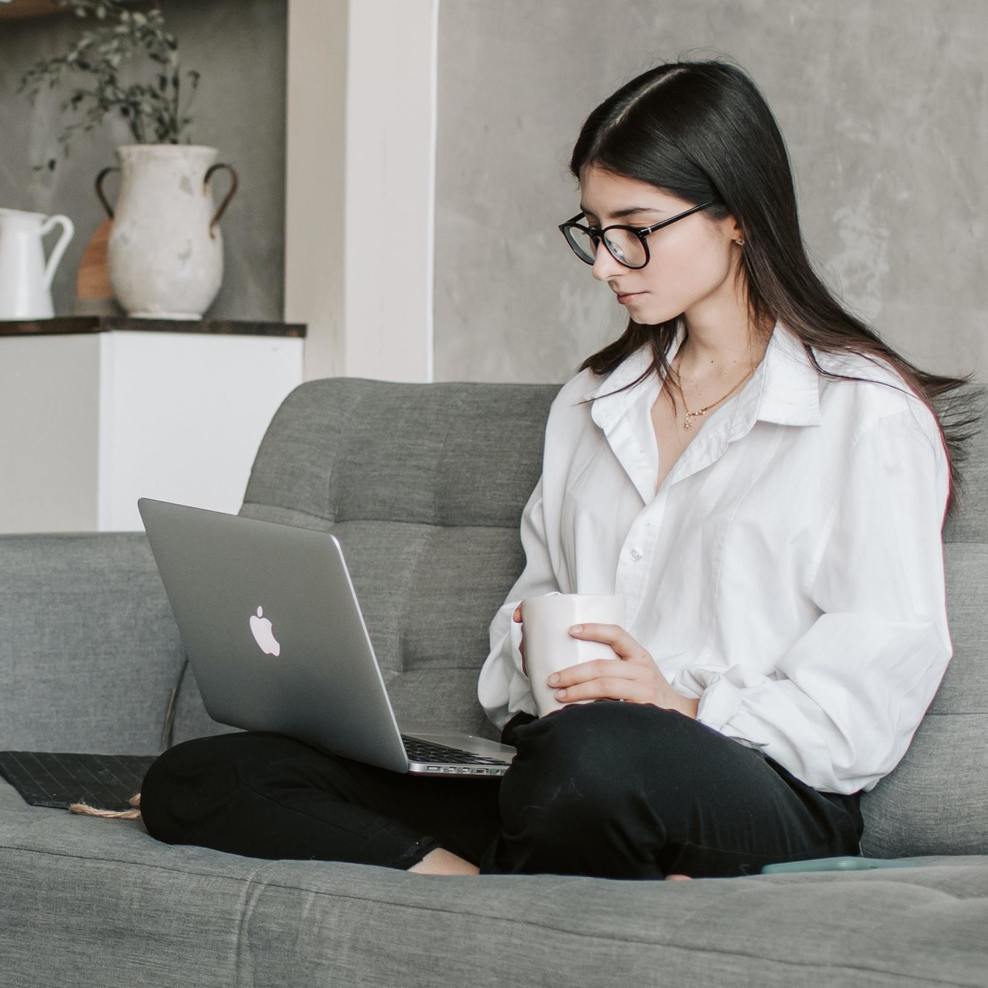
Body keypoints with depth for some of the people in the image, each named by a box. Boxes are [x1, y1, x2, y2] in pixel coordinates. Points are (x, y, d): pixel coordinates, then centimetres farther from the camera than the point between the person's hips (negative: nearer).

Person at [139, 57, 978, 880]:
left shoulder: (869, 412, 2)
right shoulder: (592, 403, 25)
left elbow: (880, 690, -5)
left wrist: (690, 707, -17)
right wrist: (531, 649, 4)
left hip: (766, 797, -7)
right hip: (548, 771, 8)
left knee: (597, 757, -46)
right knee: (197, 780, -14)